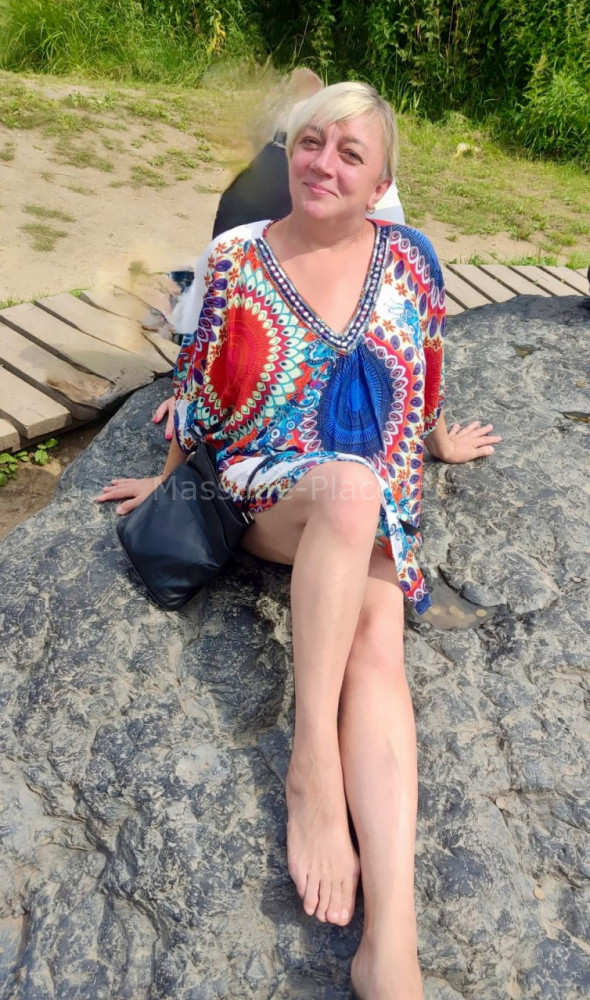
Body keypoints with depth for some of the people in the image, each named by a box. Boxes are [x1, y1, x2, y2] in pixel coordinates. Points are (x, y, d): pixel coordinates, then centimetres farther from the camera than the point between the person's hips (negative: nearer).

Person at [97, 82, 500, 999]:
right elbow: (201, 391, 10)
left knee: (378, 649, -27)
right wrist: (167, 476, 17)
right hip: (263, 489, -1)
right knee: (351, 482, -38)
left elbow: (427, 369, 20)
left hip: (380, 508, 2)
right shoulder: (235, 262, 1)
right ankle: (313, 764, -30)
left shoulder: (410, 258, 6)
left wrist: (441, 443, 30)